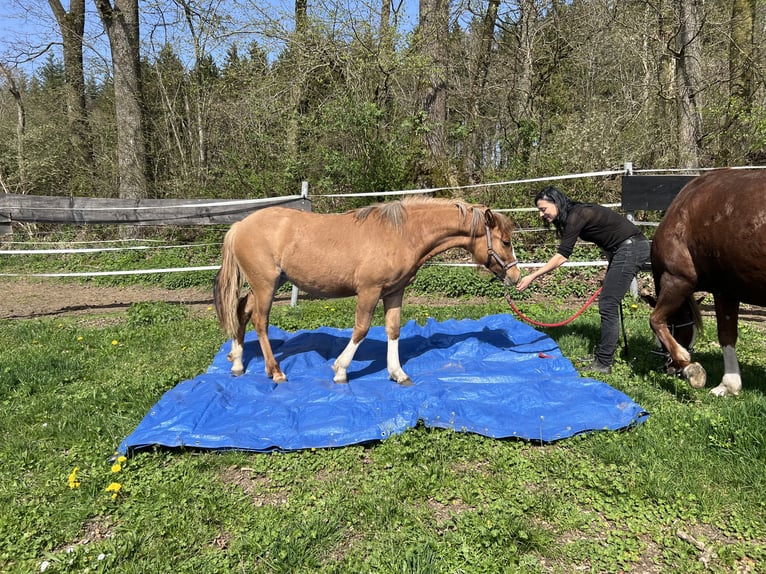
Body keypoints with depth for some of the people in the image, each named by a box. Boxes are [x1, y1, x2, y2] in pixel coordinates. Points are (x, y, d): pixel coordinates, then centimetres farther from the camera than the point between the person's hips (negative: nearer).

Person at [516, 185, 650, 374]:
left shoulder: (576, 216, -18)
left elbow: (562, 256, -22)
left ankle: (603, 364, -3)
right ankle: (603, 355, 22)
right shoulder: (576, 214, 10)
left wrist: (532, 276, -23)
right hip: (623, 250, 10)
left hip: (631, 249, -10)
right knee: (607, 303, 13)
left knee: (608, 305, -8)